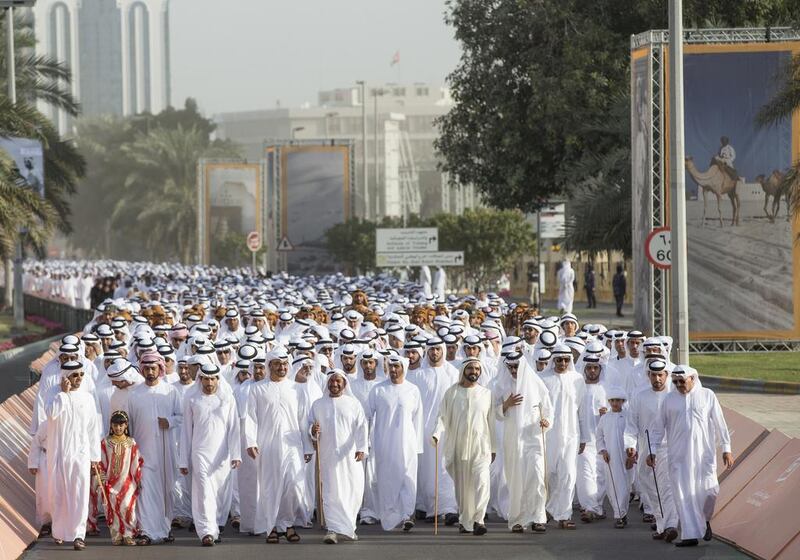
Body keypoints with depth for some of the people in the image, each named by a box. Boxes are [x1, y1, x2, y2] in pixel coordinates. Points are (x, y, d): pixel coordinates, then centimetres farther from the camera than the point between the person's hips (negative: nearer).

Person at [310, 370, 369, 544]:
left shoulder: (353, 403, 6)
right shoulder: (318, 404, 10)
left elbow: (361, 427, -3)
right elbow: (312, 426, 14)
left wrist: (361, 448, -17)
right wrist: (313, 431, -10)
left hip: (350, 455, 0)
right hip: (328, 456, 0)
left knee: (353, 490, 1)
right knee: (331, 492, -8)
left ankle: (348, 526, 18)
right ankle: (333, 529, -10)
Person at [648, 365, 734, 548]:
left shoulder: (707, 395, 3)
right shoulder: (669, 399, 6)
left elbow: (719, 423, 4)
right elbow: (658, 427, 11)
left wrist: (726, 449, 1)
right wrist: (653, 451, 6)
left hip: (704, 453, -1)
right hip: (678, 456, 1)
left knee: (709, 490, -6)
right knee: (683, 494, -5)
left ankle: (705, 519, 25)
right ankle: (690, 535, -3)